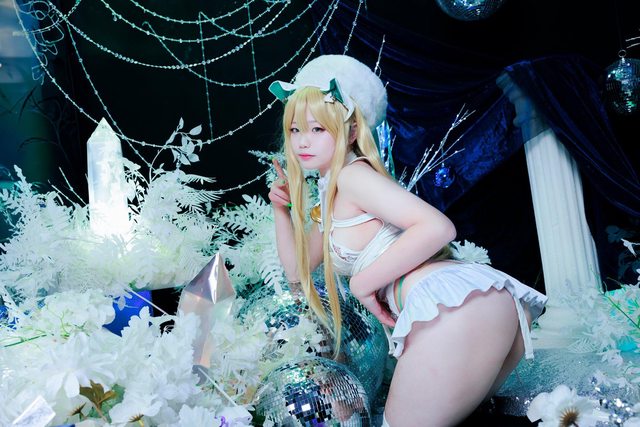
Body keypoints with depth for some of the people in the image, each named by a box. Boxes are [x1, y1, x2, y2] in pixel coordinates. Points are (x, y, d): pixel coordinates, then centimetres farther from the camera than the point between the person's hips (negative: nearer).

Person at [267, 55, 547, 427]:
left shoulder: (352, 174, -3)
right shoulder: (331, 199, 25)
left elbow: (437, 227, -17)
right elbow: (297, 269, 34)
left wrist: (363, 283, -9)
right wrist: (282, 209, 23)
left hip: (457, 307, -10)